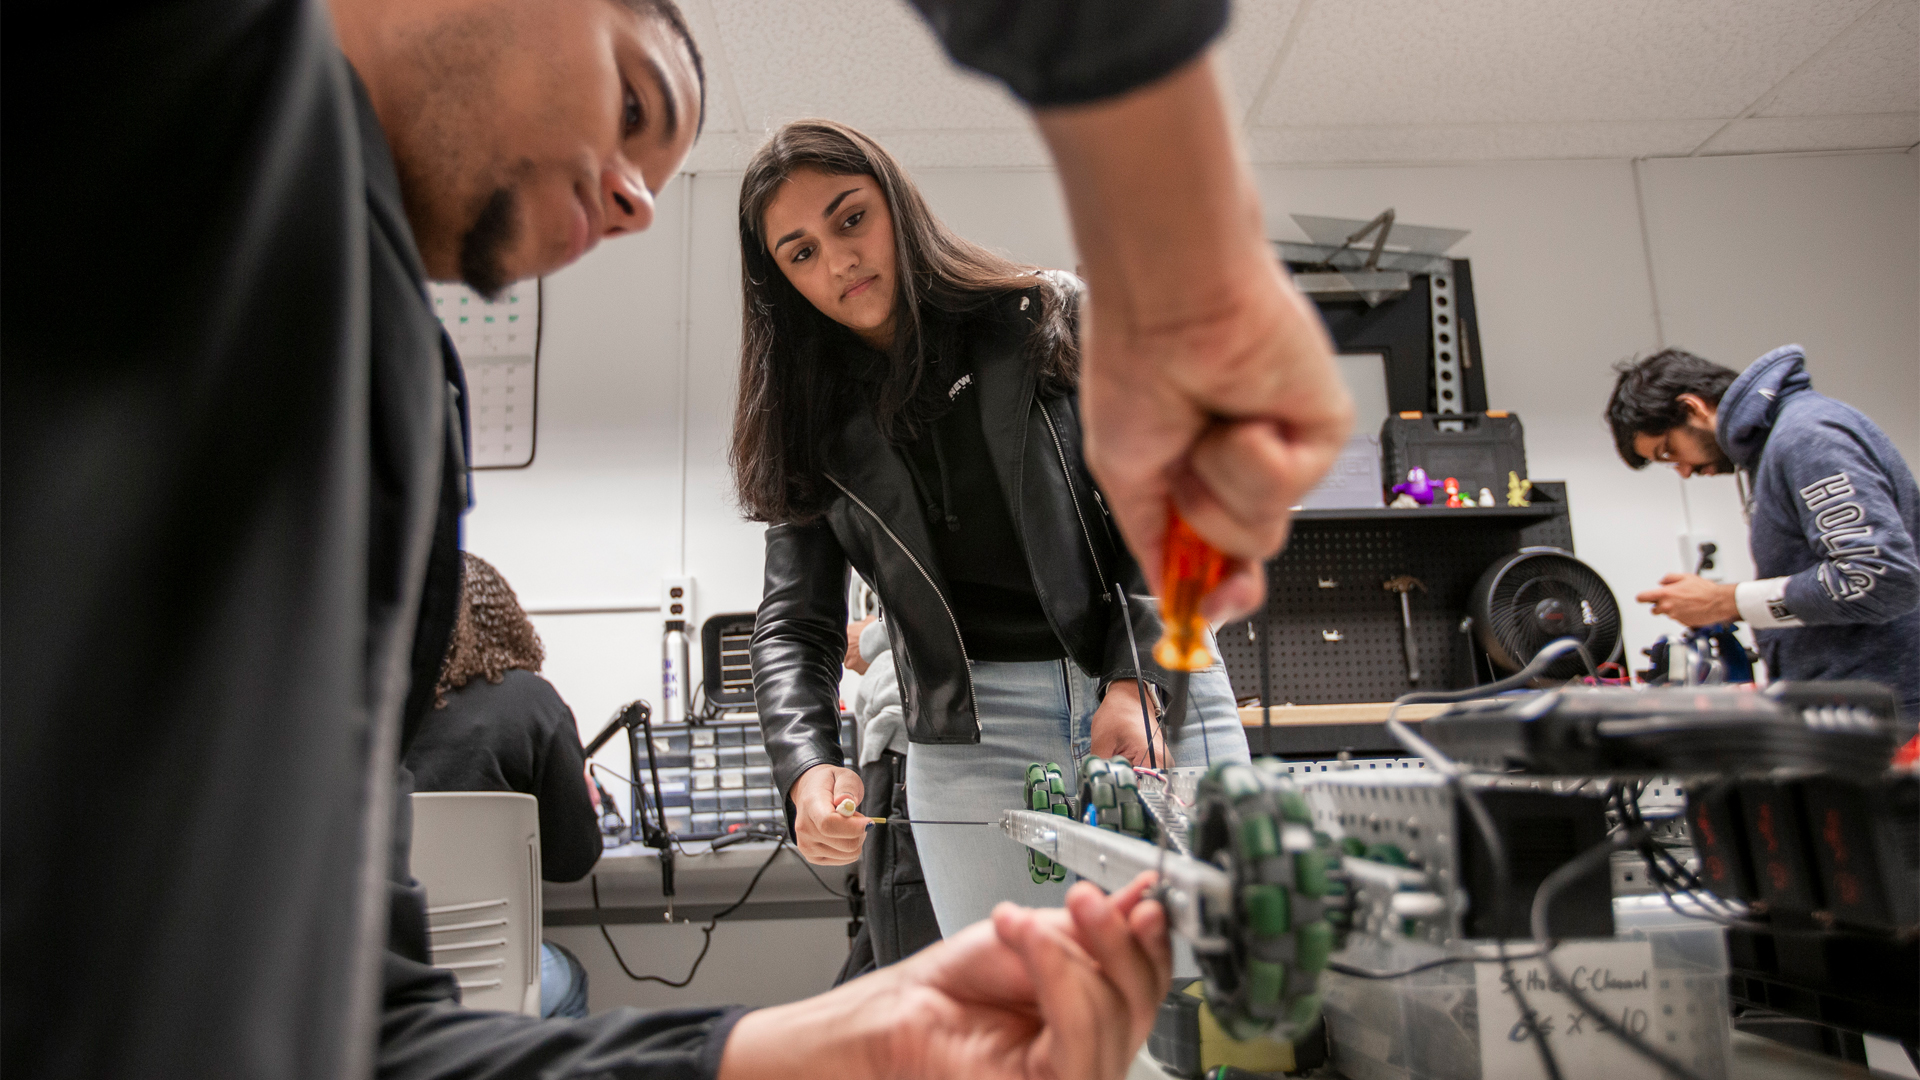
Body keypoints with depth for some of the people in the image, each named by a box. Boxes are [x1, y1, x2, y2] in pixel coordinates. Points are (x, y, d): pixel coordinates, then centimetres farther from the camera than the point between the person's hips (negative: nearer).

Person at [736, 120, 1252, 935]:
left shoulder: (1052, 315, 3)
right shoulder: (813, 426, 7)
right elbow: (794, 624, 3)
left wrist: (1137, 681, -12)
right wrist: (809, 767, -16)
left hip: (1157, 692, 0)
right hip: (969, 735, 1)